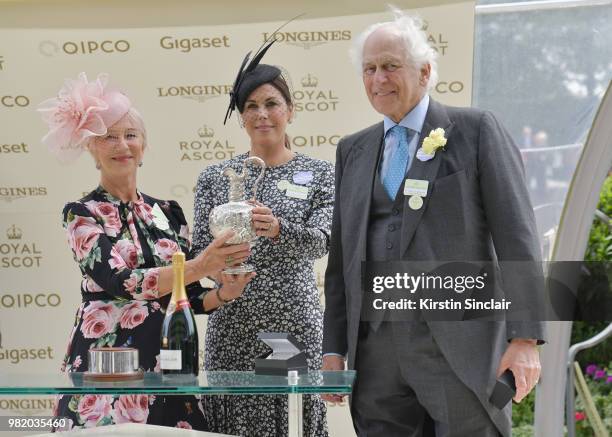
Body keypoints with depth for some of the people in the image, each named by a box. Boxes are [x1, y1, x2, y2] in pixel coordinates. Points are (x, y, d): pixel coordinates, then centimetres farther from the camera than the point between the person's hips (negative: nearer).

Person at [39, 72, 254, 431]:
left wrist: (223, 293, -8)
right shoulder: (82, 213, -2)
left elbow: (187, 297, 14)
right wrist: (200, 267, -26)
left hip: (166, 363, 4)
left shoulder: (169, 213, 12)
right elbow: (119, 281, -18)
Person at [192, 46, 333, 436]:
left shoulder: (319, 173, 4)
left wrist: (277, 228, -31)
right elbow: (201, 251, 3)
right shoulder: (215, 178, 9)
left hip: (296, 326, -1)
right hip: (233, 327, 1)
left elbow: (321, 241, -11)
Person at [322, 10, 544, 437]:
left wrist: (524, 339, -12)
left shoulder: (476, 130, 2)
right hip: (376, 348, 4)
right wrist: (334, 348, 10)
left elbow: (516, 236, -4)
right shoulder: (352, 150, 17)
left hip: (459, 343, -4)